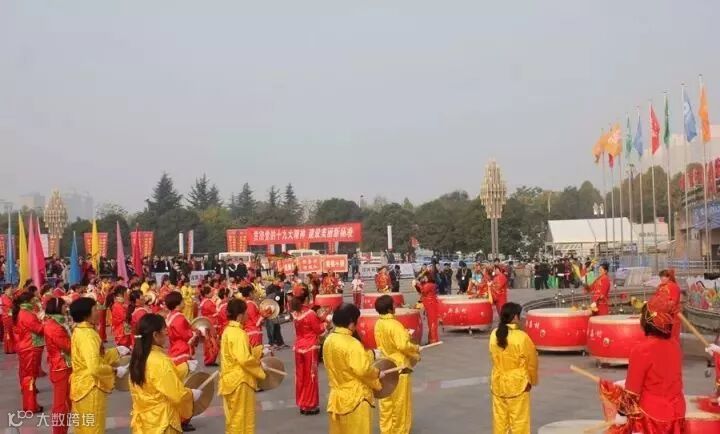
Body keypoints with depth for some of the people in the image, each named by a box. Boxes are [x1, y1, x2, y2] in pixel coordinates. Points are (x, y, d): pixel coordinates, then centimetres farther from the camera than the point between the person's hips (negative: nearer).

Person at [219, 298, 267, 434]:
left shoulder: (228, 330, 9)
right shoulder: (239, 333, -21)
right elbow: (244, 359, -28)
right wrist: (259, 363, -11)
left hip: (230, 379, 9)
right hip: (240, 380, -9)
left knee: (234, 417, 18)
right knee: (242, 417, 3)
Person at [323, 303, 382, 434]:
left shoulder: (328, 341, 3)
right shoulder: (352, 344, -22)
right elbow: (363, 370, -26)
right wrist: (377, 373, -7)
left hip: (336, 397, 8)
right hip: (355, 399, -8)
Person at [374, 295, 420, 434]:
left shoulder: (378, 324, 2)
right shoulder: (394, 325, -22)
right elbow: (403, 345, -28)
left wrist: (405, 334, 8)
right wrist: (416, 349, -11)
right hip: (398, 367, -7)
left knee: (386, 403, 15)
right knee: (400, 403, 7)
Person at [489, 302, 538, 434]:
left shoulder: (494, 334, -3)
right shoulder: (521, 337, -18)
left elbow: (494, 358, 6)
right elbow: (531, 361, -8)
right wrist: (532, 380, 8)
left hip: (498, 383, 5)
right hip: (517, 384, -5)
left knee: (499, 419, 14)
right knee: (519, 421, 5)